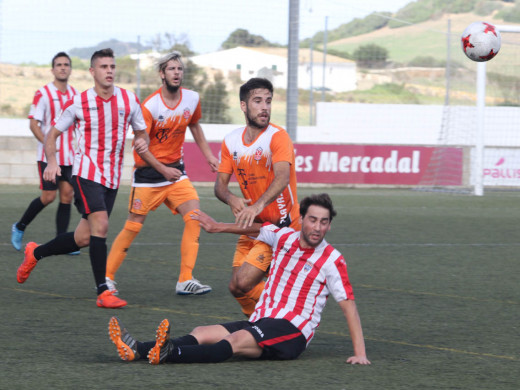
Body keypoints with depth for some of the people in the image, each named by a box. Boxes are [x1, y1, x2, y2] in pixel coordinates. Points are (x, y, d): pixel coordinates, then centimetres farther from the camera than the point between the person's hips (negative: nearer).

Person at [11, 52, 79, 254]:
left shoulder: (74, 94, 9)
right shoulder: (43, 94, -8)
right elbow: (33, 124, -10)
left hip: (69, 157, 5)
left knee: (67, 195, -1)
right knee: (48, 196, -7)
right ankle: (19, 227, 14)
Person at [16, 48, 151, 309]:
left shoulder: (129, 100, 3)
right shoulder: (78, 103, -3)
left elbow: (141, 132, 17)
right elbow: (52, 134, 6)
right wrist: (51, 162, -12)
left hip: (112, 178, 4)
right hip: (86, 173, -4)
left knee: (83, 239, 5)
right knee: (100, 225, -22)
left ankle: (35, 253, 31)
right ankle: (103, 292, -19)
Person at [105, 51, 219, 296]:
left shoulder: (192, 99, 0)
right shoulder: (149, 106, -17)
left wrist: (208, 155, 17)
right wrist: (163, 170, -17)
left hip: (175, 169, 5)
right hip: (148, 171, -5)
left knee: (194, 217, -11)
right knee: (133, 226, -2)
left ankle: (185, 280, -10)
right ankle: (107, 276, 12)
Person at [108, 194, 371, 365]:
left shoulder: (331, 260, -6)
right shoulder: (284, 237, 10)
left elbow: (348, 304, -7)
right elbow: (256, 229, 30)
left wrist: (359, 352, -14)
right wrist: (219, 227, 34)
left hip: (292, 331, -7)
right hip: (261, 321, 7)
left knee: (238, 340, -36)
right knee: (201, 334, -16)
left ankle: (170, 354, -60)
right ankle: (137, 350, -35)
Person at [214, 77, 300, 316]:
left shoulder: (278, 137, -17)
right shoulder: (231, 141, 3)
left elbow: (282, 177, -33)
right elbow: (220, 184, 5)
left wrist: (258, 205, -51)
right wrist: (231, 199, -19)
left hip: (281, 226, -7)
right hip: (253, 225, 7)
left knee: (241, 284, -17)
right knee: (238, 286, 7)